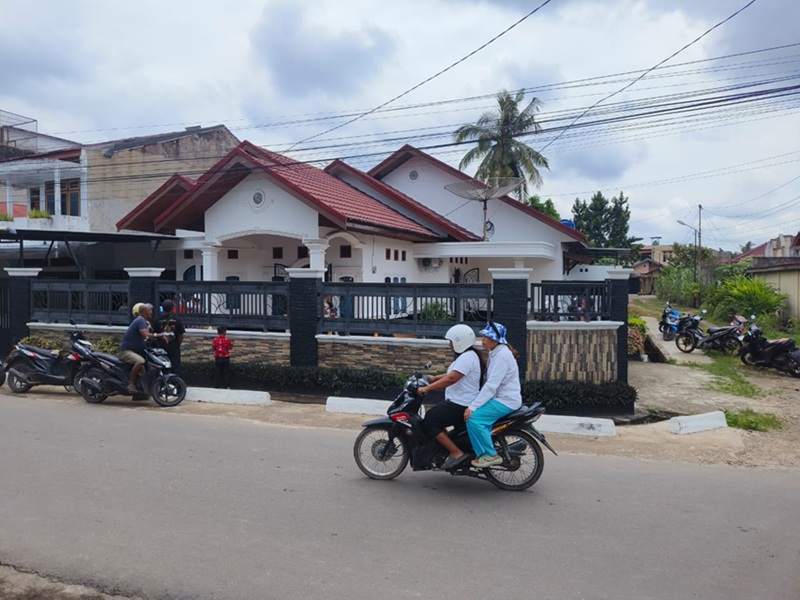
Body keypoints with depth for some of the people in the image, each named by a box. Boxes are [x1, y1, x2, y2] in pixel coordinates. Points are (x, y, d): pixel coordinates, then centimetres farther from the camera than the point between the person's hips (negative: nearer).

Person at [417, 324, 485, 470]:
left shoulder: (467, 357, -20)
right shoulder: (466, 356, 15)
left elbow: (451, 378, -29)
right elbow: (453, 374, 25)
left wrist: (426, 388, -27)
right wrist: (434, 378, 18)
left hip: (461, 405, -11)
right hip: (457, 402, 11)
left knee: (429, 423, -13)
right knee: (431, 416, 16)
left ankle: (456, 453, -12)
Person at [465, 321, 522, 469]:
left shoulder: (502, 355, -20)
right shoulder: (495, 352, 12)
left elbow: (491, 385, -26)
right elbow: (489, 382, 17)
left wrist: (473, 406, -28)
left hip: (506, 400, -11)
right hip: (499, 397, 11)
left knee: (474, 418, -22)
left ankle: (490, 455, -12)